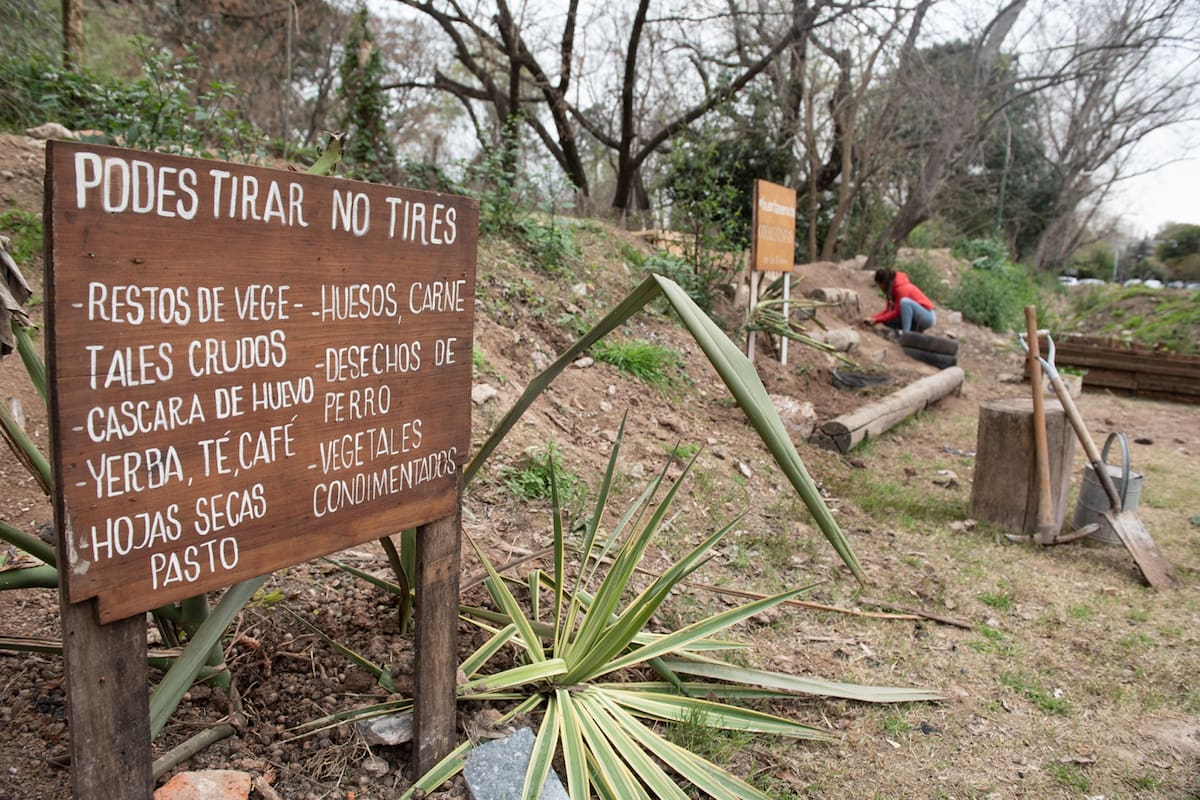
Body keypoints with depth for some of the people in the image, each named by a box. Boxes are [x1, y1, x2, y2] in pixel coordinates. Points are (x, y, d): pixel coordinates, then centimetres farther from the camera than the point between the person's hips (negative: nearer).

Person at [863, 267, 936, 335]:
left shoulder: (902, 288, -22)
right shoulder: (891, 288, 5)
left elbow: (897, 312, -22)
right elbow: (889, 309, 6)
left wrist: (877, 320, -21)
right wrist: (873, 318, -7)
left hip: (927, 317, -9)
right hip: (914, 319, 9)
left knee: (905, 301, -34)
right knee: (886, 320, -3)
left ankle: (906, 334, -31)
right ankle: (915, 330, -1)